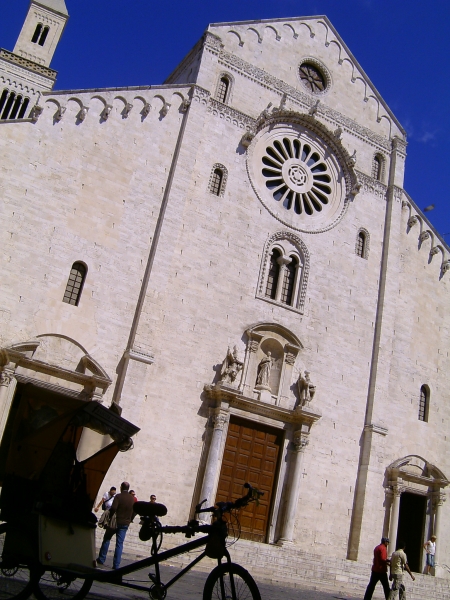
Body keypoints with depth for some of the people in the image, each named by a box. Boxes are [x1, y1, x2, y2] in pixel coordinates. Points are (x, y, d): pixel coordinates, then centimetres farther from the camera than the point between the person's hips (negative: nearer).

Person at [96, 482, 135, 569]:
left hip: (116, 522, -3)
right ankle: (116, 565, 3)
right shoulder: (133, 499, 3)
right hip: (125, 524, 3)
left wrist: (110, 516, -8)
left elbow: (113, 508, -23)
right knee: (119, 544, 6)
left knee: (106, 539, 16)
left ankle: (101, 559, 18)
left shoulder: (118, 496, -11)